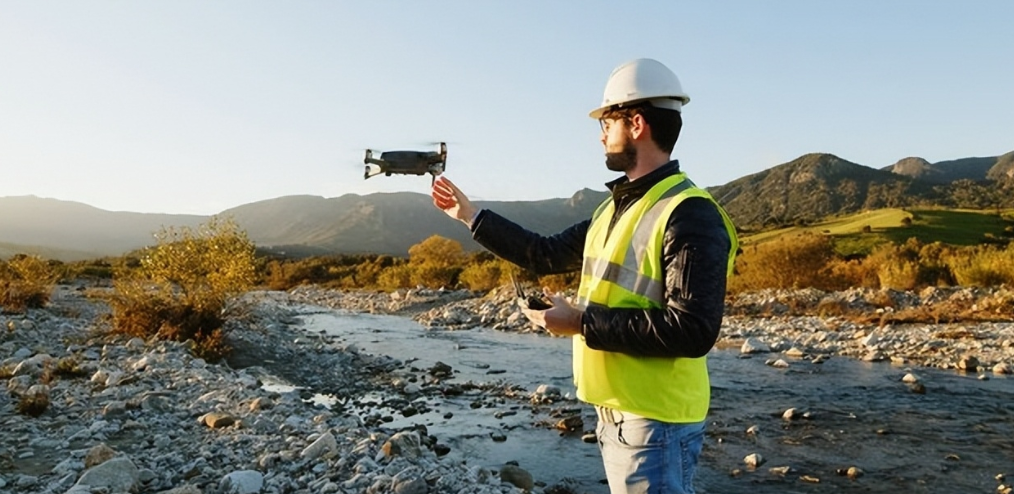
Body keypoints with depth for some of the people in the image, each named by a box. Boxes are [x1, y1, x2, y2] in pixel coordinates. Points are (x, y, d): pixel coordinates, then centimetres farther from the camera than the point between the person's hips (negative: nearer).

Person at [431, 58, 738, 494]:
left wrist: (582, 322, -21)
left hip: (655, 422, -9)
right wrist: (470, 215, 17)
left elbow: (692, 331, -26)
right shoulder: (616, 206, 10)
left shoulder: (689, 215, -19)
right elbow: (546, 254, 17)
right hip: (612, 412, 9)